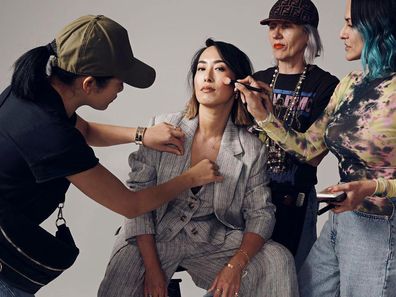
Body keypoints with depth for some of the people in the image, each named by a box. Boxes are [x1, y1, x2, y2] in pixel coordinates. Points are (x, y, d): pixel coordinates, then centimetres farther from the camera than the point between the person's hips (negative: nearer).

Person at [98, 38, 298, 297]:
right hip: (154, 238, -1)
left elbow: (260, 212, -1)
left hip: (214, 243, 1)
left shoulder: (251, 149, -4)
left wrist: (235, 266, -18)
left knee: (279, 260, -18)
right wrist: (152, 268, -15)